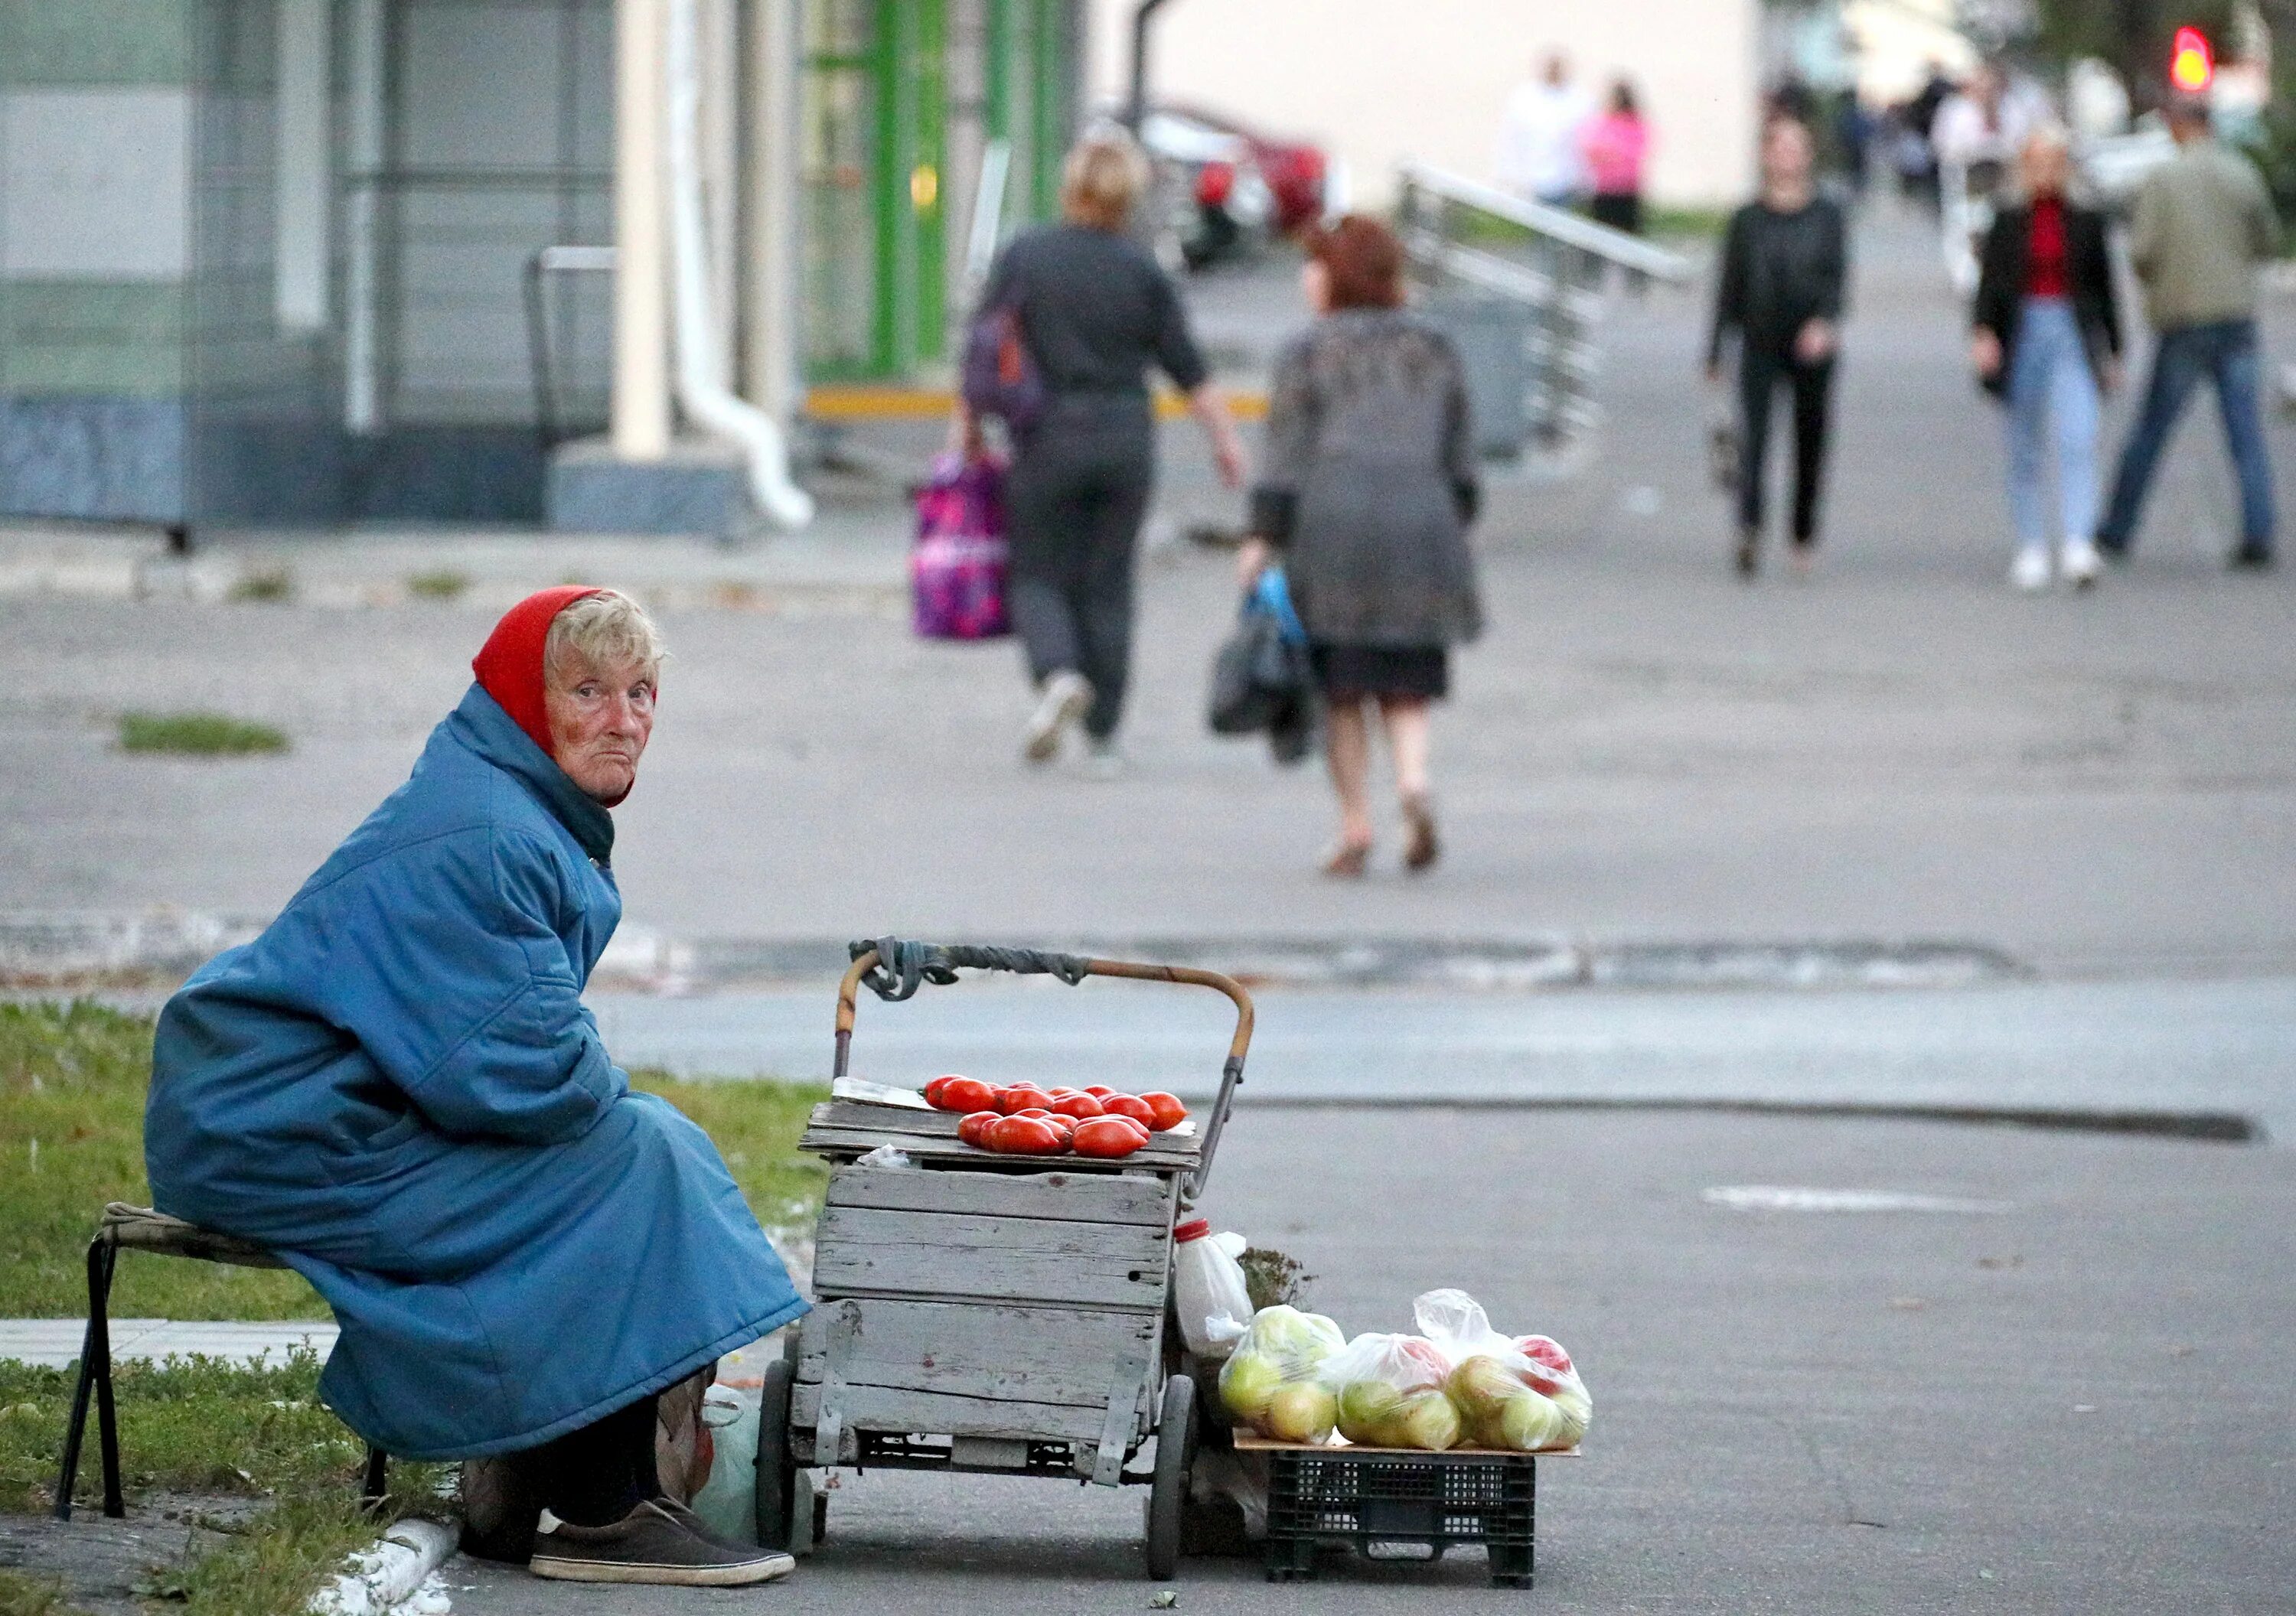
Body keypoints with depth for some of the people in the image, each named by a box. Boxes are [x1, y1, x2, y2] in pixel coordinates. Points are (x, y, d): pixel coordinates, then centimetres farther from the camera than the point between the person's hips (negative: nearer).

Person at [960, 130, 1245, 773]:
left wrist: (967, 425, 9)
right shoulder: (1142, 271, -2)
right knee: (1107, 585, 9)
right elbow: (1188, 369, -1)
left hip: (1047, 437, -1)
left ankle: (1058, 673, -21)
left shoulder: (1023, 257, -4)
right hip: (1125, 438, 1)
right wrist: (1226, 441, 8)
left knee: (1038, 575, 9)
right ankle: (1103, 737, 9)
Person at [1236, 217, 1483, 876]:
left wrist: (1263, 538, -3)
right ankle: (1413, 781, -18)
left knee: (1342, 688, 4)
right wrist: (1454, 526, 23)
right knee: (1406, 683, 8)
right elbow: (1460, 456, 14)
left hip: (1332, 527, -3)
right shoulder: (1434, 350, 12)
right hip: (1420, 523, 3)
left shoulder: (1307, 353, -1)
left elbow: (1288, 456, -5)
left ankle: (1355, 828, 0)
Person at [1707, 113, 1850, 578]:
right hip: (1760, 346, -1)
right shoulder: (1747, 221, 5)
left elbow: (1838, 276, -6)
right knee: (1752, 434, -18)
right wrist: (1715, 353, 10)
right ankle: (1749, 533, -32)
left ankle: (1804, 534, 26)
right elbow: (1729, 287, 9)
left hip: (1812, 348, 1)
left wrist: (1825, 322, -25)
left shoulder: (1827, 217, 4)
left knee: (1810, 443, 9)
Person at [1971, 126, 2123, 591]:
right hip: (2024, 334, 1)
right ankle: (2031, 548, 17)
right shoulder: (2009, 224, 4)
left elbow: (2104, 289, 12)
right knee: (2024, 445, 7)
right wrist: (1983, 332, -15)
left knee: (2079, 439, -17)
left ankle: (2078, 544, -23)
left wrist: (2112, 354, 13)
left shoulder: (2086, 223, 6)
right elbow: (1991, 285, 2)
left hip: (2073, 337, -1)